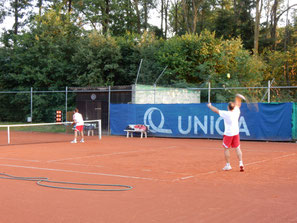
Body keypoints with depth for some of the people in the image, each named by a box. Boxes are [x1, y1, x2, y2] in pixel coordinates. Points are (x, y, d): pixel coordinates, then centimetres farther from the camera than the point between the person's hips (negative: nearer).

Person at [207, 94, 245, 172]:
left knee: (226, 149, 7)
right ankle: (241, 163, -1)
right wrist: (238, 98, 31)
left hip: (228, 134, -5)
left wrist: (210, 106, 11)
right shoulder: (236, 112, -4)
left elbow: (216, 110, -5)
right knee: (238, 148, 7)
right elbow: (237, 105, 16)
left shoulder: (226, 114, -16)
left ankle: (228, 165, 8)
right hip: (236, 133, 5)